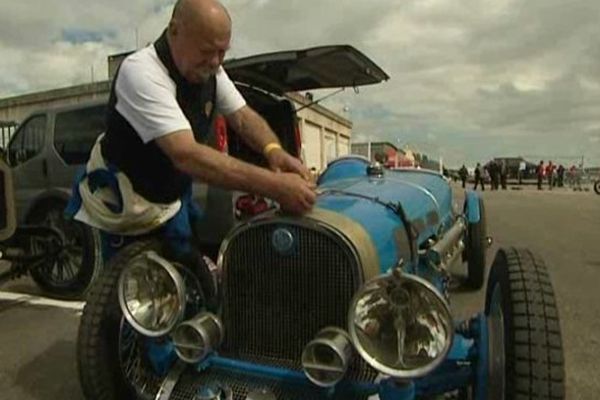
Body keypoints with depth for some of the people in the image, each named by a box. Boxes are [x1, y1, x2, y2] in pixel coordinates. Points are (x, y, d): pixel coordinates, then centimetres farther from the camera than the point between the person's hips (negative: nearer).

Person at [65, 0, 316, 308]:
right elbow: (186, 155, -42)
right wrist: (273, 186, -48)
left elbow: (242, 116, -8)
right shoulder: (141, 72, -30)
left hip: (174, 197, 7)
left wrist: (274, 150, -31)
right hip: (126, 205, -6)